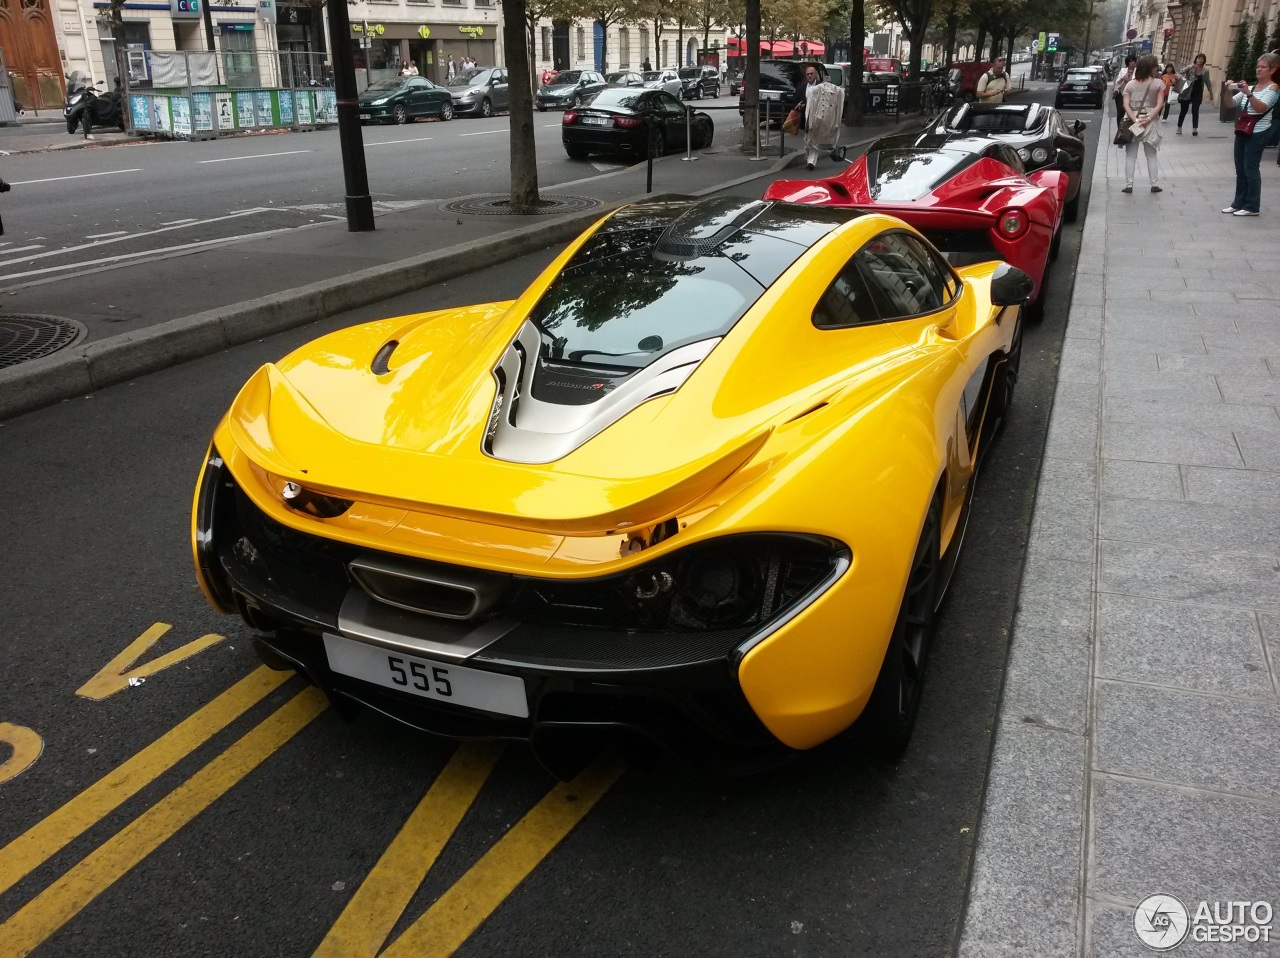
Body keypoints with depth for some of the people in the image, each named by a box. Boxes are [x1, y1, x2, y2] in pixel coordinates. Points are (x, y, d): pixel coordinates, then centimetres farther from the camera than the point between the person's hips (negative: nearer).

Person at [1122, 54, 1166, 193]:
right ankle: (1155, 185, 11)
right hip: (1150, 123, 0)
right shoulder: (1158, 83, -4)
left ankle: (1128, 185, 1)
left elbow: (1126, 105, -9)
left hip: (1132, 122, 0)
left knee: (1130, 156, 5)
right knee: (1151, 156, 10)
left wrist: (1135, 120, -14)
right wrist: (1148, 119, -14)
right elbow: (1159, 104, -12)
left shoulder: (1130, 84, 1)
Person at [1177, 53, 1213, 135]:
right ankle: (1179, 127, 20)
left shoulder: (1205, 70, 1)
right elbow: (1182, 71, -22)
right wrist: (1191, 66, -34)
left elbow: (1207, 82, 10)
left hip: (1198, 94, 1)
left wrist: (1211, 92, 13)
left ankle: (1195, 129, -3)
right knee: (1183, 110, 6)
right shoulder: (1190, 68, -5)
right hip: (1187, 93, -1)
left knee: (1195, 111, -4)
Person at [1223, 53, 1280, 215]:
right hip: (1242, 132, 7)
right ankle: (1239, 203, 18)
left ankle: (1252, 207, 0)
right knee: (1240, 169, 10)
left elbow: (1261, 108, -23)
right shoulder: (1251, 87, 13)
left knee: (1251, 169, -6)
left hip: (1258, 134, -7)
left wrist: (1248, 94, -37)